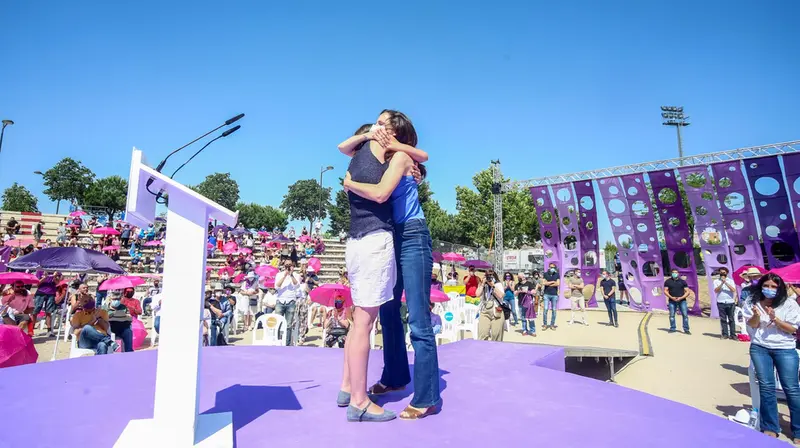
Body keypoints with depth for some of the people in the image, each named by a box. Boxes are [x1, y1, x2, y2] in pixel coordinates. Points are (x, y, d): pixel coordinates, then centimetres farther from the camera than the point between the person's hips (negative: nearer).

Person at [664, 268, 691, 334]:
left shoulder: (683, 281, 7)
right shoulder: (668, 281, 6)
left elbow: (687, 292, 4)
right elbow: (665, 291, 3)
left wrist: (681, 298, -11)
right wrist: (671, 297, -12)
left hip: (682, 300, 0)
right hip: (672, 301, 0)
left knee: (685, 314, -5)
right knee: (672, 315, 0)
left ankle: (686, 329, 1)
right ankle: (672, 328, 9)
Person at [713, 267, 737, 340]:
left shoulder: (730, 281, 8)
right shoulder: (716, 281, 6)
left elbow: (733, 290, -7)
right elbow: (716, 291, -6)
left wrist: (726, 282, -14)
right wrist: (722, 283, -14)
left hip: (730, 302, 0)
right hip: (721, 303, 0)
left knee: (731, 319, 1)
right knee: (723, 319, 3)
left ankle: (732, 334, 5)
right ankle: (724, 334, 6)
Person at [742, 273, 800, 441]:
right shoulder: (752, 302, 2)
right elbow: (752, 324, 0)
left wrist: (775, 319, -19)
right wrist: (756, 315, -20)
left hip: (785, 349, -1)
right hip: (759, 348, 1)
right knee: (766, 387, 3)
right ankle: (770, 428, 13)